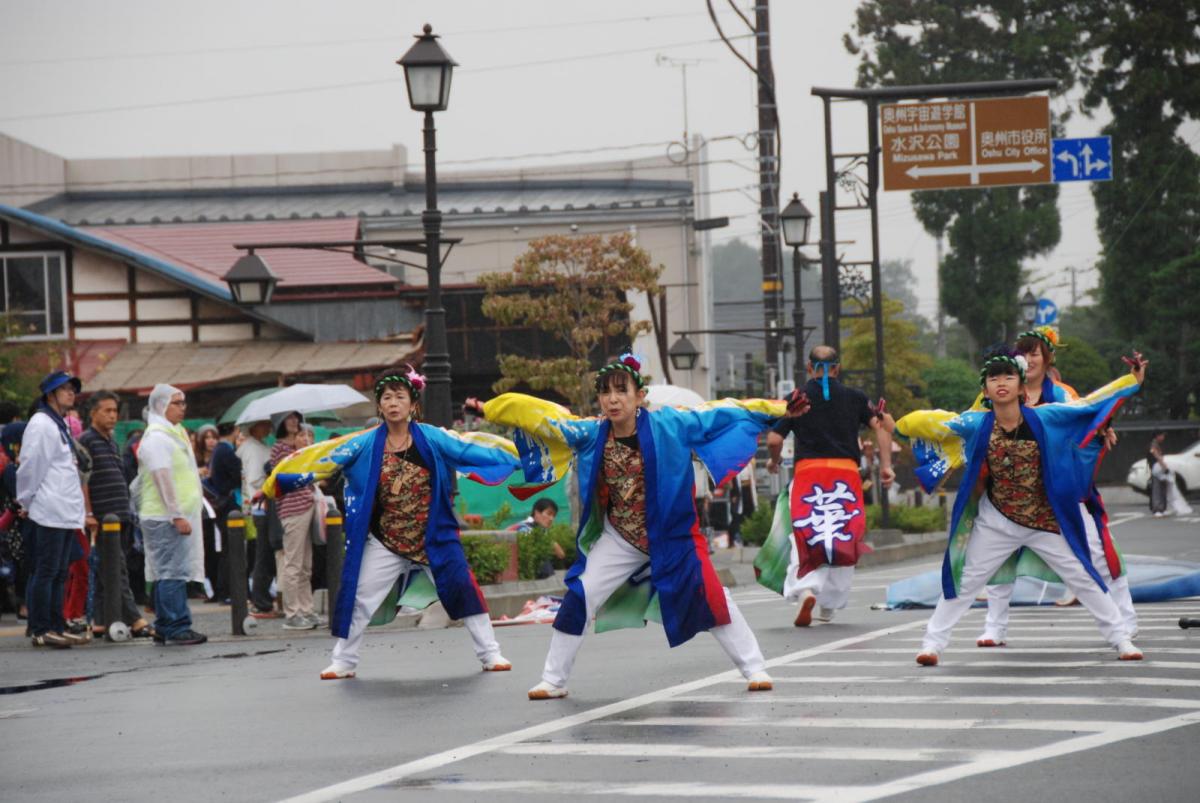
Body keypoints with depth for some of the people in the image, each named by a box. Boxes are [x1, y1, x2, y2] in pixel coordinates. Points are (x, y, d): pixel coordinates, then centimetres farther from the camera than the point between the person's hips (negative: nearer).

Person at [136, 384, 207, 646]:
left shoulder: (174, 434, 20)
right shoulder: (157, 438, -13)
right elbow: (163, 479, -20)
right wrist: (177, 516, -22)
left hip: (179, 516, 10)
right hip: (166, 517, -10)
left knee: (168, 573, 11)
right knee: (173, 573, -10)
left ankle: (164, 628, 14)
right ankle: (176, 629, -11)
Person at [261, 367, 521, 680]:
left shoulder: (432, 438, -7)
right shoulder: (366, 444, -4)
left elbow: (474, 448, -7)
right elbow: (322, 458, -4)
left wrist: (520, 457, -11)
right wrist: (276, 482, -6)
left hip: (434, 538, -1)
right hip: (384, 543, 1)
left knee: (462, 587, -6)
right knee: (359, 598, 4)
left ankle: (490, 654, 7)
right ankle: (343, 662, 20)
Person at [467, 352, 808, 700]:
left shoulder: (668, 425, -15)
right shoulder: (591, 434, -9)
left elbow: (723, 413, -12)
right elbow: (542, 417, -4)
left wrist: (781, 409, -12)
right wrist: (487, 410, -5)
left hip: (671, 537, -2)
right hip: (619, 542, 2)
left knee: (711, 596, -8)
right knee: (578, 599, -3)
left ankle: (754, 668, 7)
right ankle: (553, 681, 11)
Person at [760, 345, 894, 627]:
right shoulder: (855, 397, 10)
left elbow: (774, 439, 0)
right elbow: (880, 426, -1)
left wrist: (774, 462, 19)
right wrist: (886, 465, 1)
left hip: (808, 470, -1)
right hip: (846, 472, 1)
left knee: (803, 536, 2)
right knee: (843, 540, 13)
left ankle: (806, 588, -25)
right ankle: (828, 607, 17)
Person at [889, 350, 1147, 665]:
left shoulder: (1043, 419, -12)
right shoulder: (975, 424, -10)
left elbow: (1090, 404, -8)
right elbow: (930, 422, 1)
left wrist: (1134, 380, -10)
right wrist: (895, 426, 0)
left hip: (1046, 522, 0)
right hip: (996, 522, 0)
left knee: (1083, 578, 4)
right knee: (964, 581, 4)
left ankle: (1120, 638, 15)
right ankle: (933, 642, 13)